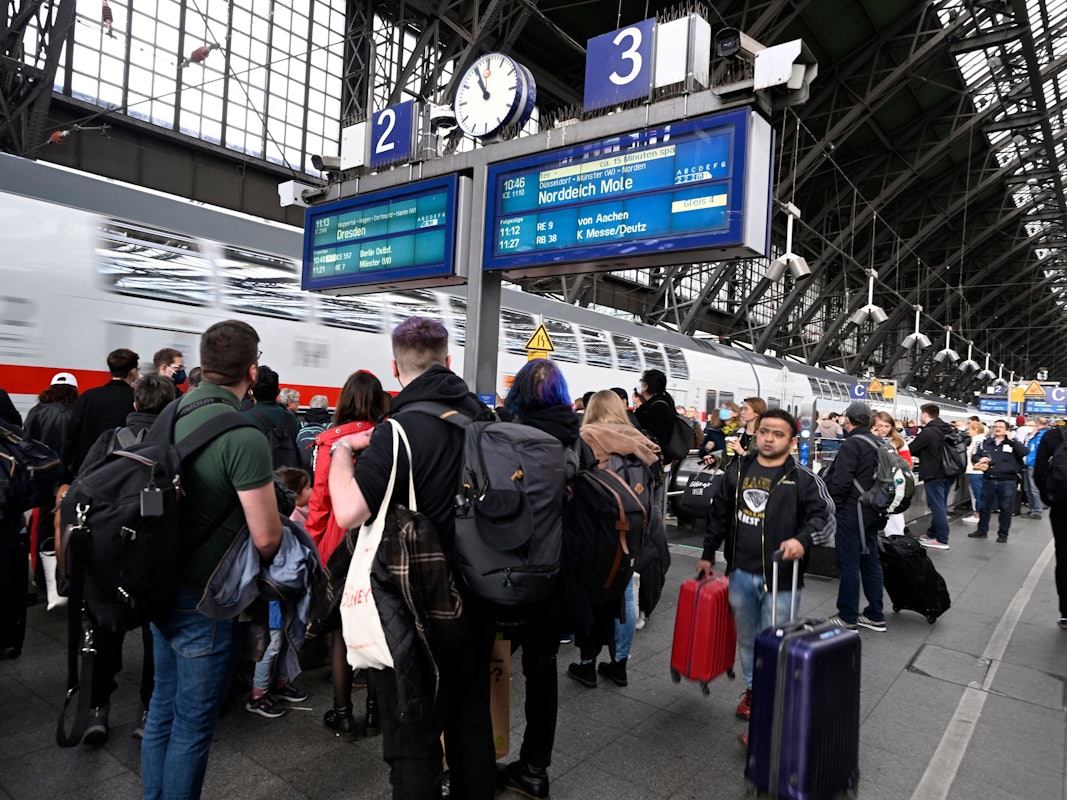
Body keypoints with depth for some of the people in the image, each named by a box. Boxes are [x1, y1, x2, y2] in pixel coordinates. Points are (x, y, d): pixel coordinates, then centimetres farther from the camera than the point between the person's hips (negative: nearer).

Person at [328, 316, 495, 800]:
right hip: (476, 595, 6)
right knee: (472, 718, 23)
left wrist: (342, 453, -12)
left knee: (413, 737, 11)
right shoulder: (481, 415, -1)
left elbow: (348, 513, -30)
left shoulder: (400, 431, -22)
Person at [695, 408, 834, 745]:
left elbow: (825, 517, -11)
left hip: (781, 579, -4)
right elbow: (719, 515, 13)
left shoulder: (803, 479, -7)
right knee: (747, 639, 21)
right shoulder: (738, 470, 5)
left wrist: (803, 539, -30)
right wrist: (707, 554, 16)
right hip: (741, 574, 5)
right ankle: (752, 690, 42)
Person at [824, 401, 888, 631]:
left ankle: (847, 618, 7)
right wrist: (876, 503, 20)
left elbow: (840, 482, -20)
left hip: (851, 511, -8)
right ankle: (875, 616, 22)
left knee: (849, 564, -1)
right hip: (872, 512, 8)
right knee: (871, 561, 14)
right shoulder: (879, 443, 10)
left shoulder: (851, 444, -16)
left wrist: (832, 505, -6)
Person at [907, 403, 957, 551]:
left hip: (934, 475, -9)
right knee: (940, 506, 16)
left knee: (937, 507, -3)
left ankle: (942, 540, 0)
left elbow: (910, 450, -11)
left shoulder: (928, 432, -17)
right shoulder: (948, 429, 9)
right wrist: (920, 454, 20)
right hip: (948, 473, 9)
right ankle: (932, 533, 27)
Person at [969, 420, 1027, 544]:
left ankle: (1003, 534, 17)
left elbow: (1024, 452, -17)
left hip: (1007, 482, -3)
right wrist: (980, 459, -10)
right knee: (985, 507, 11)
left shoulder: (1013, 443, 1)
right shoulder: (985, 442, 9)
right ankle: (982, 531, 24)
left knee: (1005, 509, 6)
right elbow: (974, 457, 12)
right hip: (988, 481, 3)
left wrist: (1011, 439, -16)